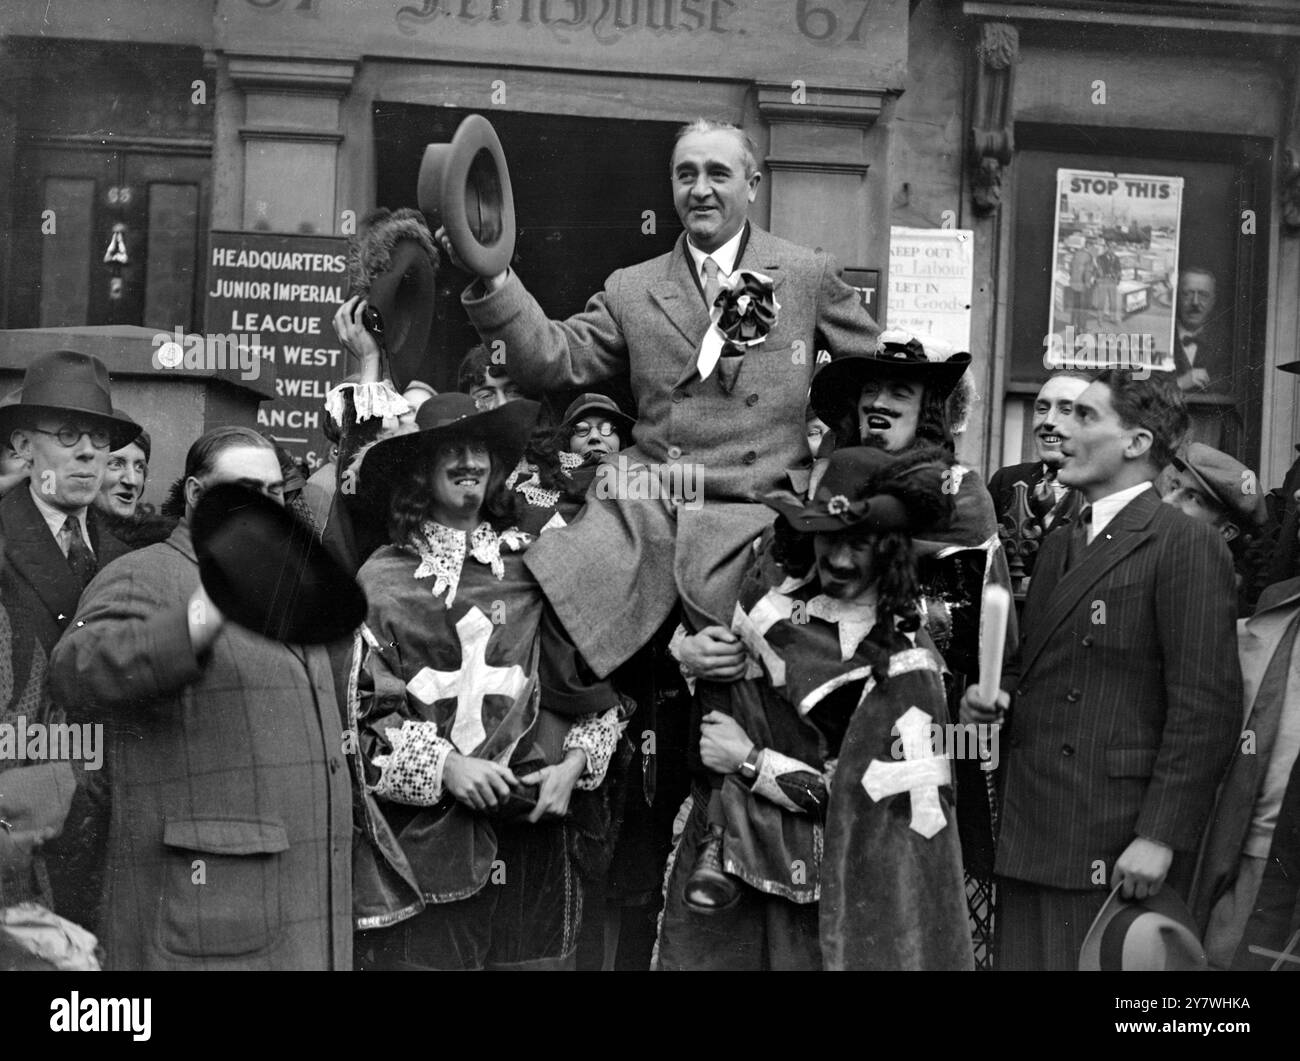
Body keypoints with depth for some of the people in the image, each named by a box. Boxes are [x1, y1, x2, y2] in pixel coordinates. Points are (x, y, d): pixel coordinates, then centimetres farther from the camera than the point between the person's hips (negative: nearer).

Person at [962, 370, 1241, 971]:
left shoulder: (1188, 548, -8)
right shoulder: (1059, 543, 18)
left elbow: (1206, 705, -14)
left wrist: (1161, 836, -17)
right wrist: (996, 694, 5)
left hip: (1116, 849, -7)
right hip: (1029, 834, 7)